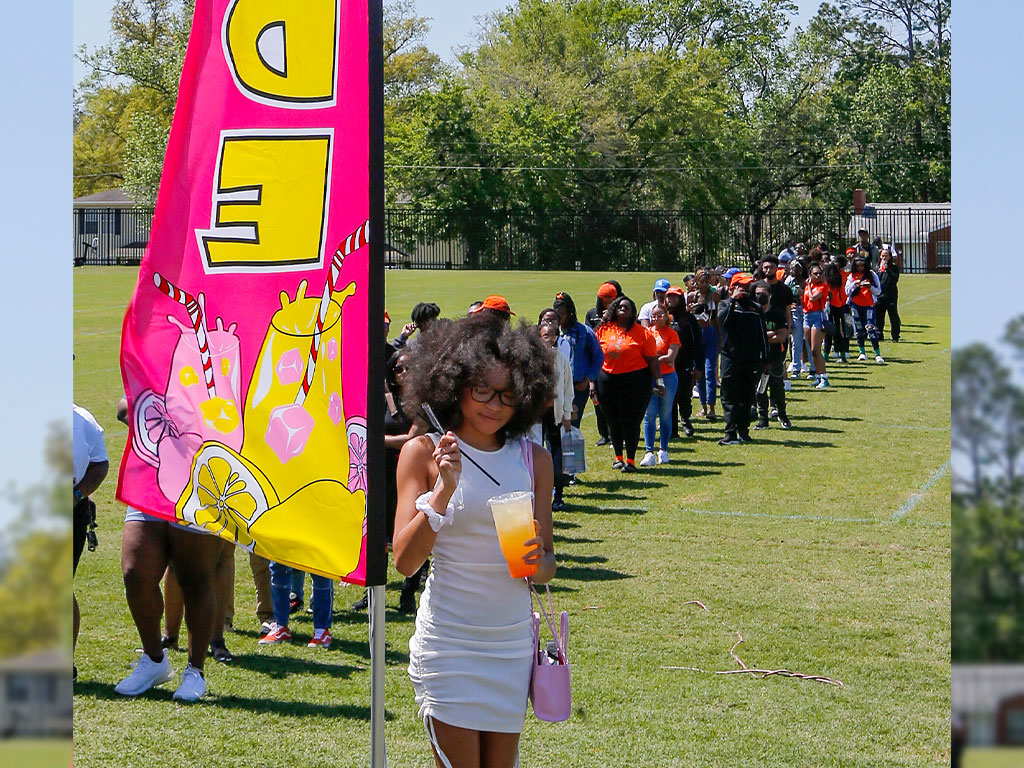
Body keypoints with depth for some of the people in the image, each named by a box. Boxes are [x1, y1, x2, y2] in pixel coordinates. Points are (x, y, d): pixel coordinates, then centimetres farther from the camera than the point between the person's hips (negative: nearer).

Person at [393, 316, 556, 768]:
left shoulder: (534, 459, 6)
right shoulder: (423, 453, -4)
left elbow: (547, 569, 8)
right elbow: (404, 561, -10)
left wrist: (537, 561, -15)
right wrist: (443, 489, -21)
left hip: (513, 642, 4)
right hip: (447, 641, -4)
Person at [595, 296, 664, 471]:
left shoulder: (641, 332, -2)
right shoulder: (604, 330, 6)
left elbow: (652, 360, -1)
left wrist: (659, 382, -6)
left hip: (636, 380, -3)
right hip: (608, 380, 3)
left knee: (631, 421, -2)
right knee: (613, 421, 10)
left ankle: (630, 460, 9)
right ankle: (618, 457, 27)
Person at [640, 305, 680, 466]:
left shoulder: (671, 334, 2)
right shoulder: (646, 332, 9)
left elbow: (670, 358, -8)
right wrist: (662, 358, -8)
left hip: (668, 377, -1)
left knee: (665, 415, 4)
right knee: (649, 415, -6)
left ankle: (663, 451, 15)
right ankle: (649, 452, -7)